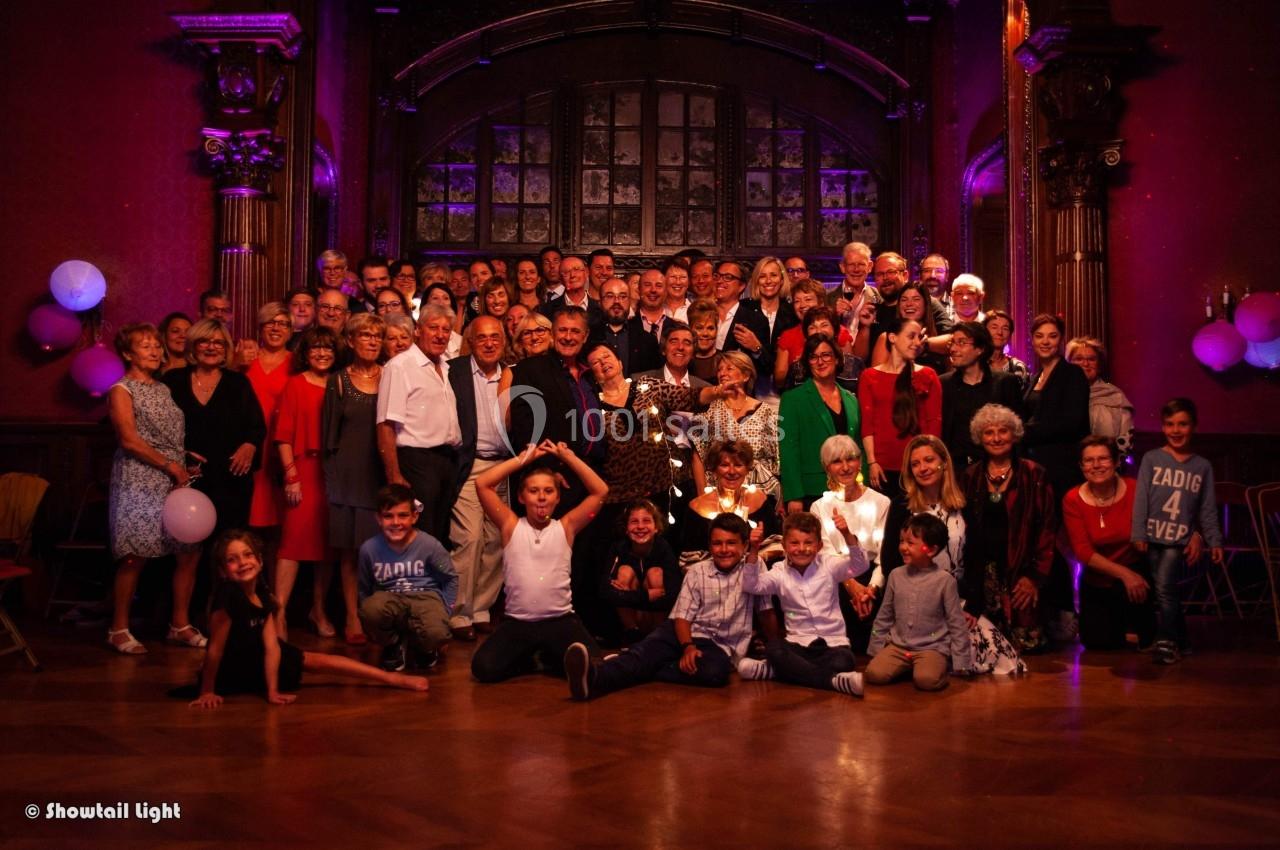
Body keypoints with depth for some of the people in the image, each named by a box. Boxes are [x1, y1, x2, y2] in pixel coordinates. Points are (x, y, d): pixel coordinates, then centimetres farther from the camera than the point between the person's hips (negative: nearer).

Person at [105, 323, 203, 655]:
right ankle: (119, 629, 9)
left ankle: (180, 624, 14)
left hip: (175, 482, 6)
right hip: (139, 482, -6)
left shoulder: (164, 389, 17)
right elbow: (130, 440, -11)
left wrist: (184, 465, 4)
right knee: (135, 558, -6)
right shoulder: (122, 390, -2)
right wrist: (171, 465, -11)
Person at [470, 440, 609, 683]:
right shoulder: (511, 526, 4)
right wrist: (524, 458, -1)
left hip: (560, 620, 1)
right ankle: (525, 658, 12)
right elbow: (482, 483, -4)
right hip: (516, 622, 0)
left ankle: (551, 657, 14)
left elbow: (600, 491, 0)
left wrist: (568, 456, -1)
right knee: (484, 668, -22)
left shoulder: (565, 527, 5)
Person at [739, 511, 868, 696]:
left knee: (843, 663, -33)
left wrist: (848, 535, -31)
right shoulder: (780, 573, 2)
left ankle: (773, 671, -22)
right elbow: (750, 585, -10)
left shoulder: (829, 565, 0)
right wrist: (753, 552, -23)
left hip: (833, 642, 0)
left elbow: (860, 565, -15)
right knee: (773, 648, -30)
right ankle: (834, 680, -29)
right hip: (798, 642, 1)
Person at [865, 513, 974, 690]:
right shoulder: (896, 576, 3)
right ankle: (906, 667, 6)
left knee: (926, 680, -32)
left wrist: (960, 663, -5)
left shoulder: (944, 580, -7)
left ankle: (940, 667, 0)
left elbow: (956, 623, -3)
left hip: (932, 647, -4)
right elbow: (884, 616, 13)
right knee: (874, 673, -21)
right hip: (898, 645, 4)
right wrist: (875, 650, 13)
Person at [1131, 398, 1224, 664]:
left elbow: (1207, 509, 10)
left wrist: (1215, 541, 5)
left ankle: (1167, 642, -4)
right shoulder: (1151, 459, 3)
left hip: (1179, 541, -1)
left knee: (1165, 587, -15)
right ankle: (1180, 640, 21)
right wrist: (1138, 534, -9)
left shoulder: (1202, 467, 7)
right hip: (1153, 537, 1)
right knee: (1167, 592, 6)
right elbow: (1141, 499, -2)